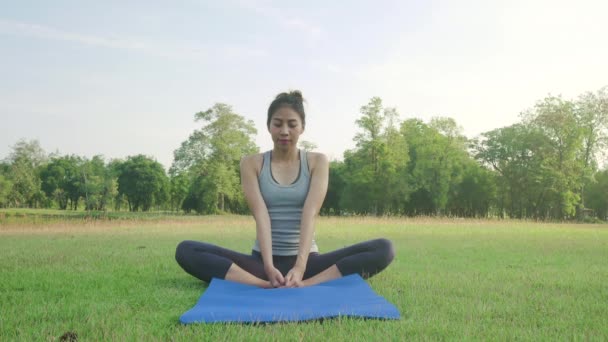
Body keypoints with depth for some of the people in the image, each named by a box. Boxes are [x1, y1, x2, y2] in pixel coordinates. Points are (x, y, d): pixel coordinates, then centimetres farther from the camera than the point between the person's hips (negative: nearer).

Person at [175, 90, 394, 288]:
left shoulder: (317, 162, 3)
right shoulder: (251, 164, 3)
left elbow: (309, 215, -13)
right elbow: (261, 216, -12)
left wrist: (300, 267, -28)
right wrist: (269, 267, -27)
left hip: (306, 260, 0)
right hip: (262, 260, 0)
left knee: (383, 249, -23)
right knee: (186, 251, -23)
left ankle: (303, 284, -38)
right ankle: (266, 285, -39)